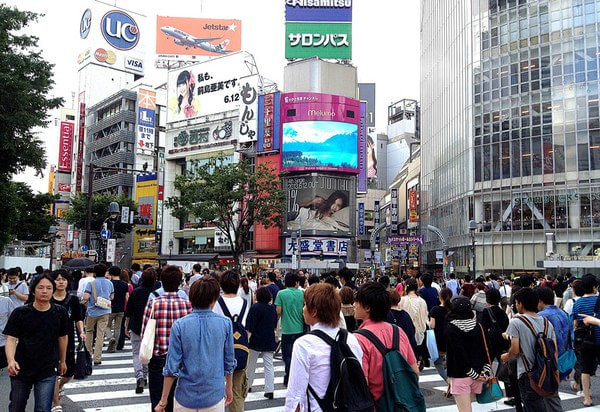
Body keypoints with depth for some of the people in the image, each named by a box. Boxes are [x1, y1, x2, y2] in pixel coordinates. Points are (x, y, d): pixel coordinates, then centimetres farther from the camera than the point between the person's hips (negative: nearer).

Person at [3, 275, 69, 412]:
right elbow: (11, 339, -13)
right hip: (21, 369, 1)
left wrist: (62, 361, 18)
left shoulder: (60, 313, -4)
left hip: (47, 371, -1)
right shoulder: (20, 313, -8)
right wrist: (11, 360, -30)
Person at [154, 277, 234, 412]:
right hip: (215, 396, 0)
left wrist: (163, 401, 0)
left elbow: (172, 367, -10)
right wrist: (229, 387, 17)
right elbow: (229, 361, 0)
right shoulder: (225, 323, -8)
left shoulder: (179, 325, -11)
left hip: (186, 397, 0)